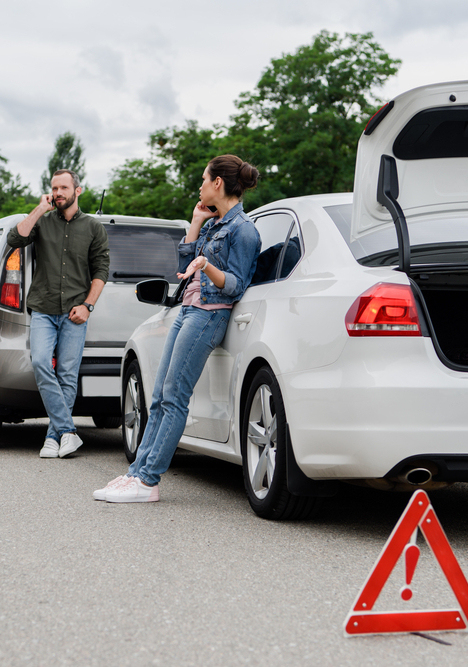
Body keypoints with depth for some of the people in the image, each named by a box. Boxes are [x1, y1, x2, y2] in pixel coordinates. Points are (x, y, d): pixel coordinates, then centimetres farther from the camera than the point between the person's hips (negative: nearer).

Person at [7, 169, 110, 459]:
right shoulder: (43, 222, 12)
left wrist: (87, 305, -4)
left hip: (74, 314, 0)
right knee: (40, 362, -20)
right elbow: (15, 239, -6)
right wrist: (40, 209, -4)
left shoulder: (94, 228, 11)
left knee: (68, 375, -4)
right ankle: (67, 431, -18)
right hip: (43, 311, 0)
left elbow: (101, 270, 7)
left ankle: (54, 436, 4)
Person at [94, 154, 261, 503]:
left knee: (174, 398, -10)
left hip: (210, 315, -9)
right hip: (189, 310, 9)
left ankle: (148, 481, -9)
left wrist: (207, 267, -31)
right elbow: (184, 263, 16)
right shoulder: (213, 223, 18)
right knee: (160, 398, 5)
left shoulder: (242, 229, -9)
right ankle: (138, 472, 6)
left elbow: (235, 287, -13)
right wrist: (196, 222, 12)